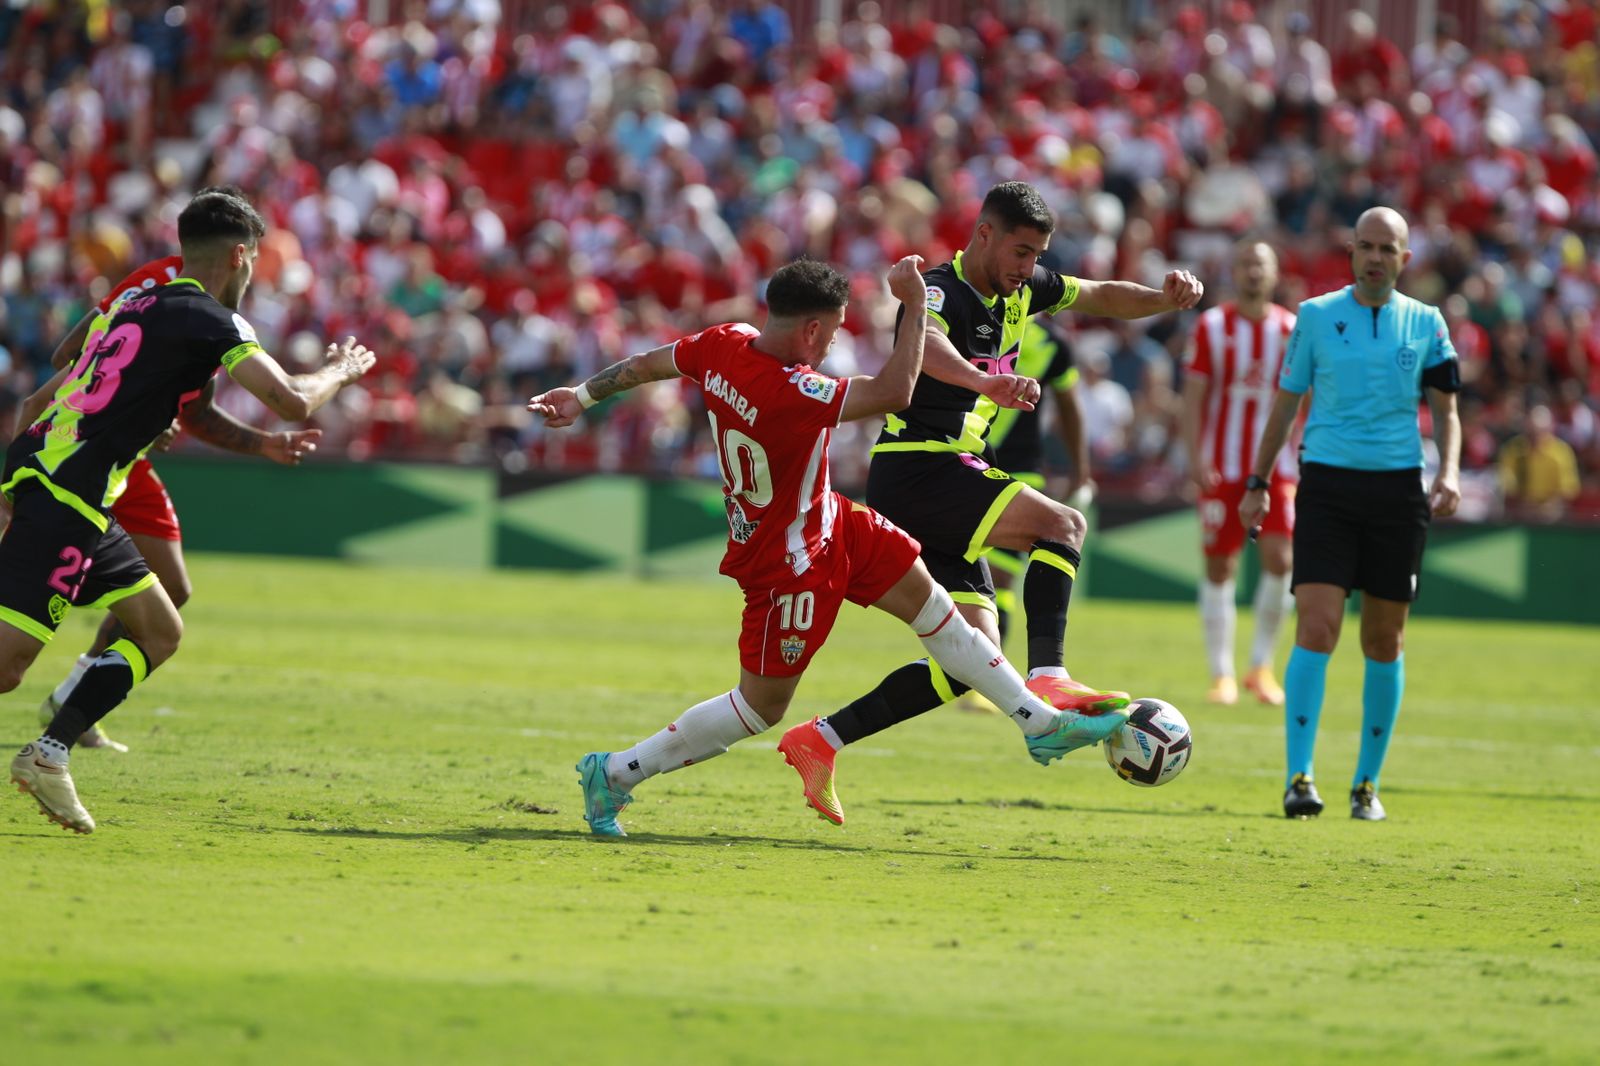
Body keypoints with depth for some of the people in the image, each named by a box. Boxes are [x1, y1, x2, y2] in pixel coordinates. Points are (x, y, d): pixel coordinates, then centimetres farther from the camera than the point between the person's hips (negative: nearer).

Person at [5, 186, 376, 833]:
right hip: (62, 497, -9)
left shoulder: (140, 303, 17)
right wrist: (342, 370, 7)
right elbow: (291, 401, -15)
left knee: (159, 632, 13)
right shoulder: (208, 319, -8)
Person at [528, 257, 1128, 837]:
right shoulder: (788, 393, -37)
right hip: (790, 562, -10)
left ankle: (1040, 723, 25)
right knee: (761, 707, 3)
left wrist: (583, 396, 19)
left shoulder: (725, 345, -12)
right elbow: (894, 393, -35)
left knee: (931, 605, 15)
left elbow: (645, 364, 5)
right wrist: (914, 307, -27)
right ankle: (617, 773, 14)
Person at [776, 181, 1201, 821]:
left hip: (949, 480, 9)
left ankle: (820, 741, 4)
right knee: (1062, 525, -23)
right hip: (915, 473, -9)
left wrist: (1165, 298, 5)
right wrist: (986, 381, -59)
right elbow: (922, 341, -39)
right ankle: (1047, 680, -32)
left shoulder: (1019, 288, 12)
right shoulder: (943, 291, -15)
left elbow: (1102, 298, 26)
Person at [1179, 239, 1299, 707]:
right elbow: (1193, 396, -1)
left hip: (1275, 467, 1)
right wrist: (1195, 458, -11)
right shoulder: (1211, 326, 2)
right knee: (1219, 567, 1)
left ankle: (1261, 665, 2)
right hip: (1221, 469, -1)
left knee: (1280, 560, -12)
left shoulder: (1290, 329, 5)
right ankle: (1221, 673, 8)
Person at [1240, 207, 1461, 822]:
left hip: (1398, 489, 2)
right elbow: (1286, 402, 11)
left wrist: (1449, 472, -7)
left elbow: (1445, 408, 10)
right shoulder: (1316, 315, 4)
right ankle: (1299, 778, -16)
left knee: (1384, 640, 6)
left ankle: (1367, 783, 16)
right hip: (1328, 484, -2)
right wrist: (1258, 483, 10)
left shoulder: (1425, 324, 7)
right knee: (1317, 628, -14)